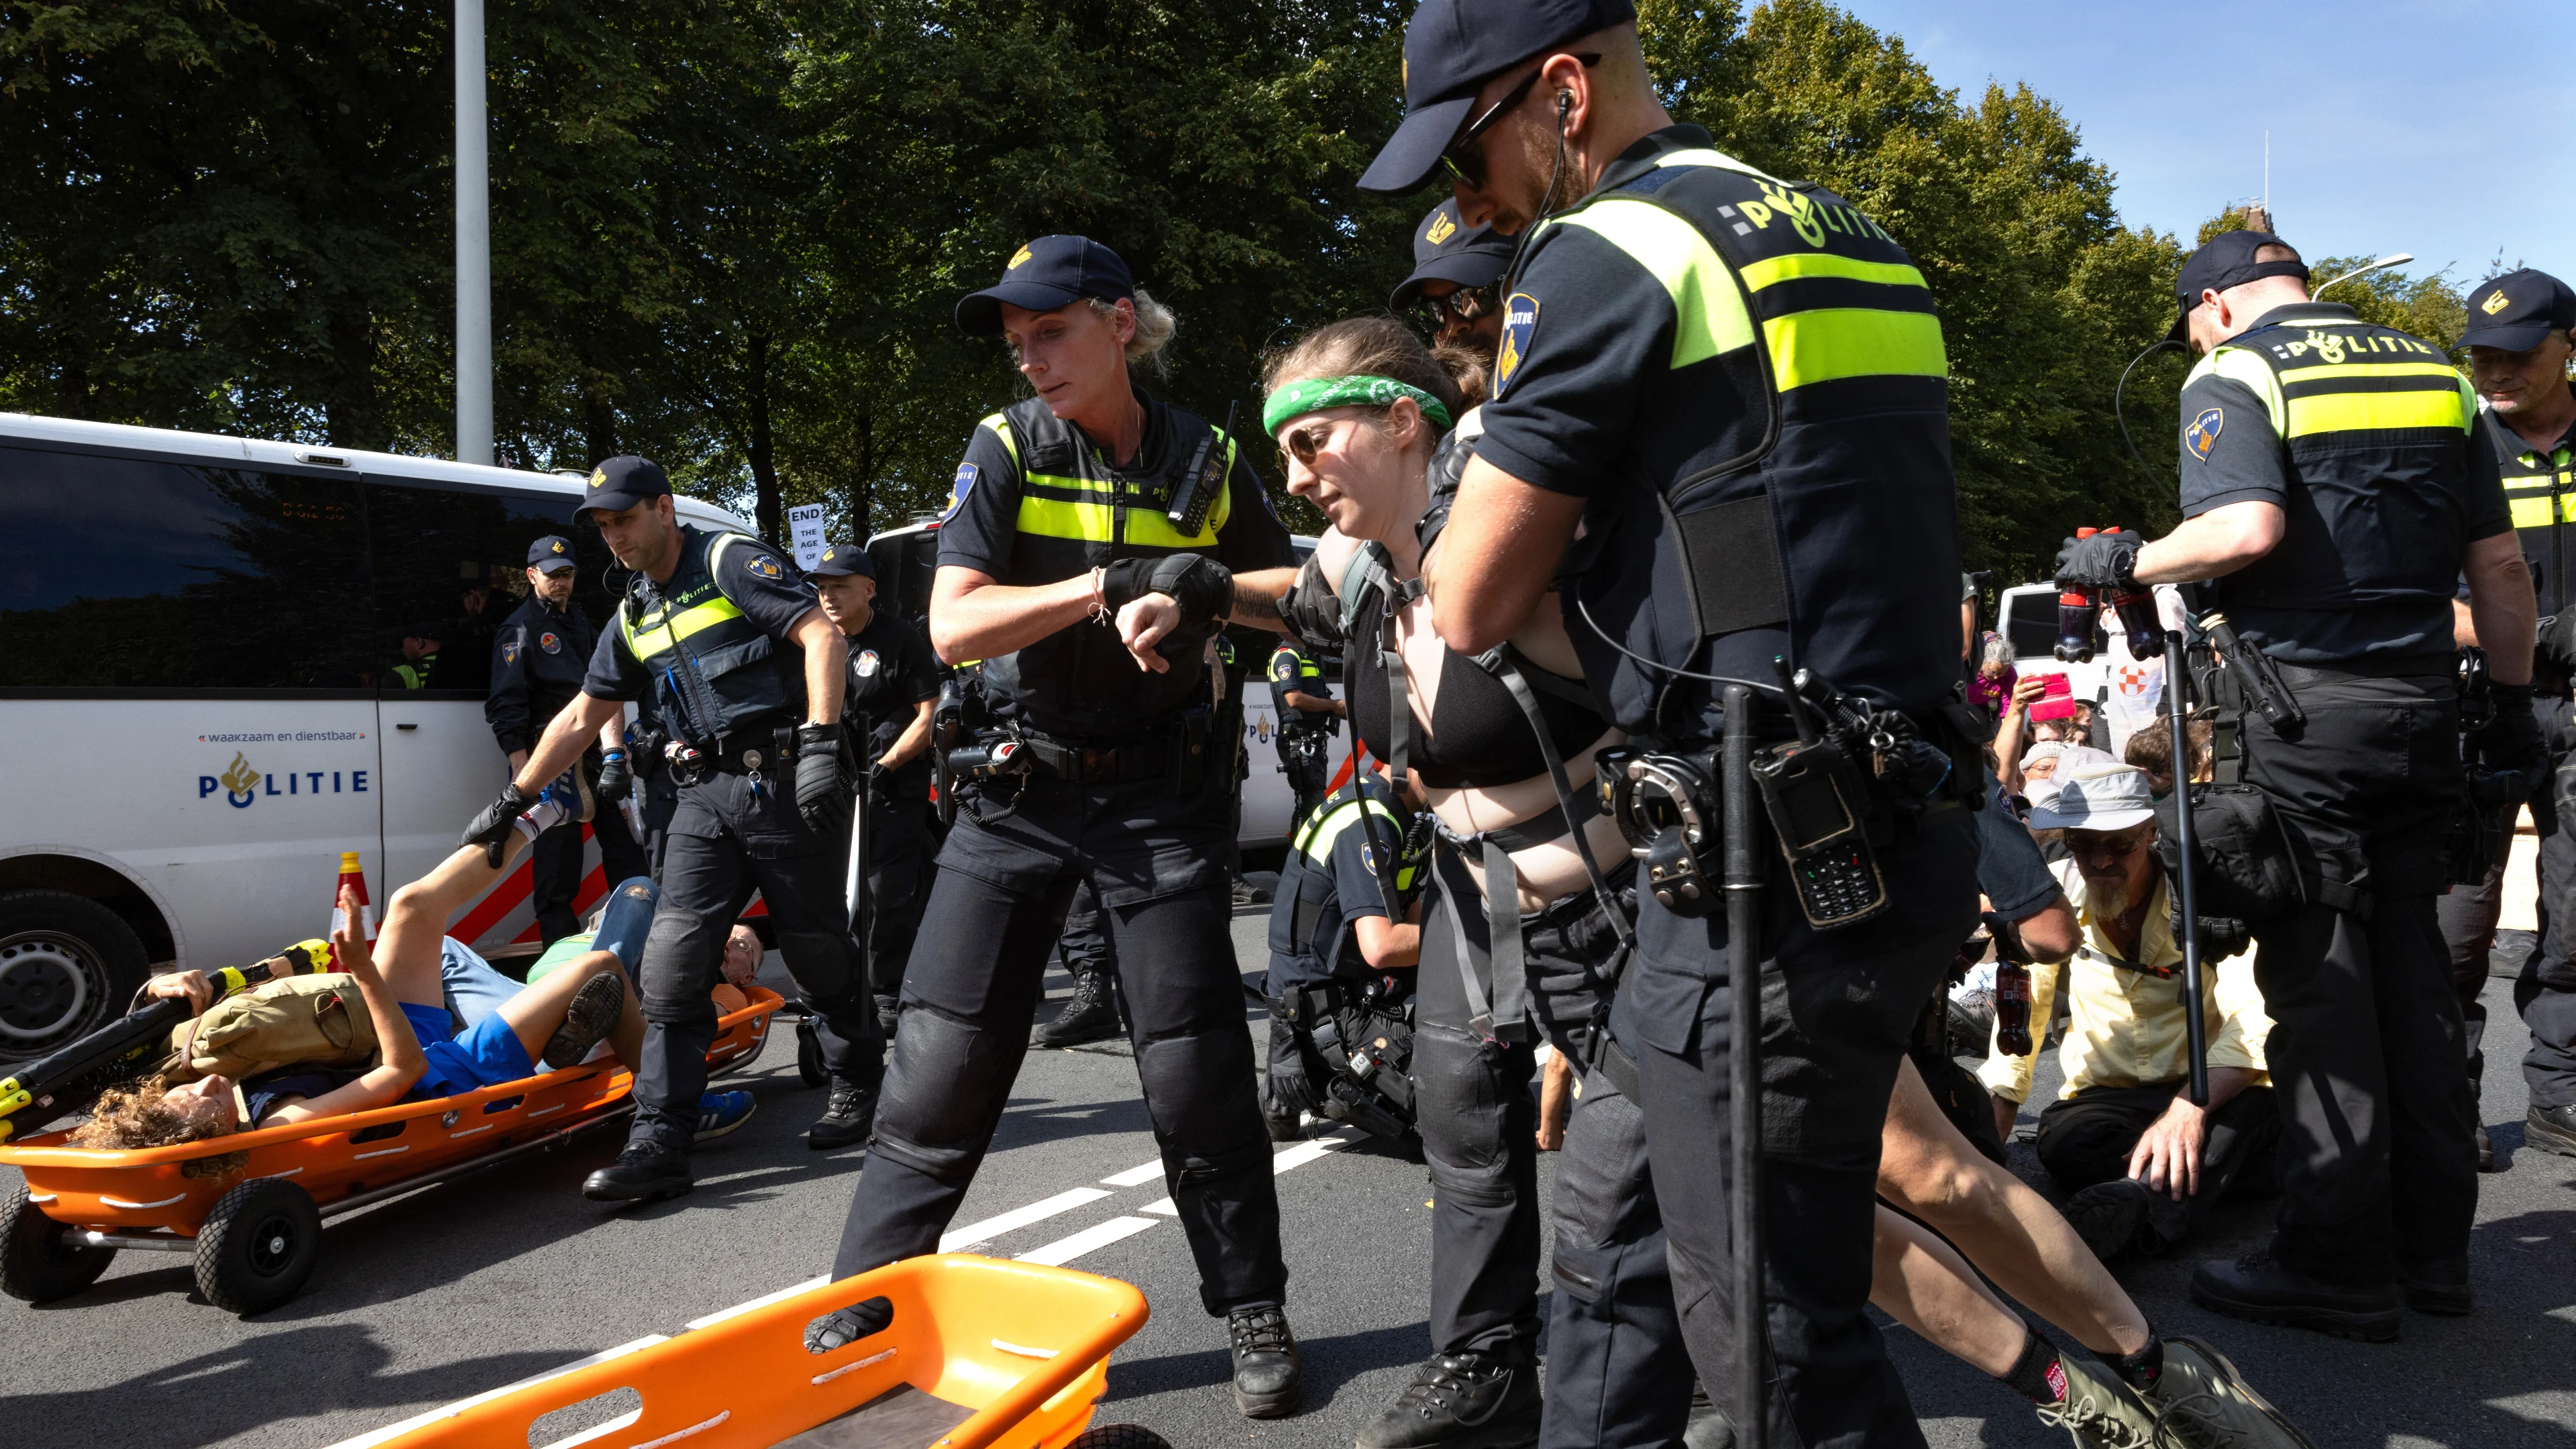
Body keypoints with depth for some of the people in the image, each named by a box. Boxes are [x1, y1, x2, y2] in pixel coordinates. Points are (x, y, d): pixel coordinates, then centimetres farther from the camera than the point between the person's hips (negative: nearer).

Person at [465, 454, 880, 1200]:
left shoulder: (731, 561, -2)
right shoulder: (633, 616, 19)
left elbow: (821, 635, -14)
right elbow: (580, 717, 26)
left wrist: (821, 741, -23)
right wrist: (511, 800, 27)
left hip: (785, 782, -6)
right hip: (706, 796, 7)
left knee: (818, 953, 5)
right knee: (671, 964, -5)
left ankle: (857, 1088, 28)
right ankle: (658, 1144, -4)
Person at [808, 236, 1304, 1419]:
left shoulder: (1205, 460, 0)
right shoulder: (1004, 448, -4)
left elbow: (1295, 596, 6)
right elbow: (954, 626, -13)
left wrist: (1199, 588, -14)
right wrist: (1110, 583, -22)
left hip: (1159, 790, 0)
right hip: (1018, 787, 0)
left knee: (1195, 1066, 2)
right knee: (944, 1056, 0)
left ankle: (1254, 1310, 20)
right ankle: (861, 1307, 15)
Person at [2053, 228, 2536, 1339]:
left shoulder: (2233, 376, -4)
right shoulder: (2435, 371, 15)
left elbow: (2246, 529, -22)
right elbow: (2499, 563, 15)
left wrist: (2127, 561, -6)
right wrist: (2513, 706, 20)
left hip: (2303, 706, -6)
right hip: (2422, 705, 7)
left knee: (2317, 976, -1)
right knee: (2411, 964, 13)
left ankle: (2340, 1262, 6)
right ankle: (2434, 1241, 21)